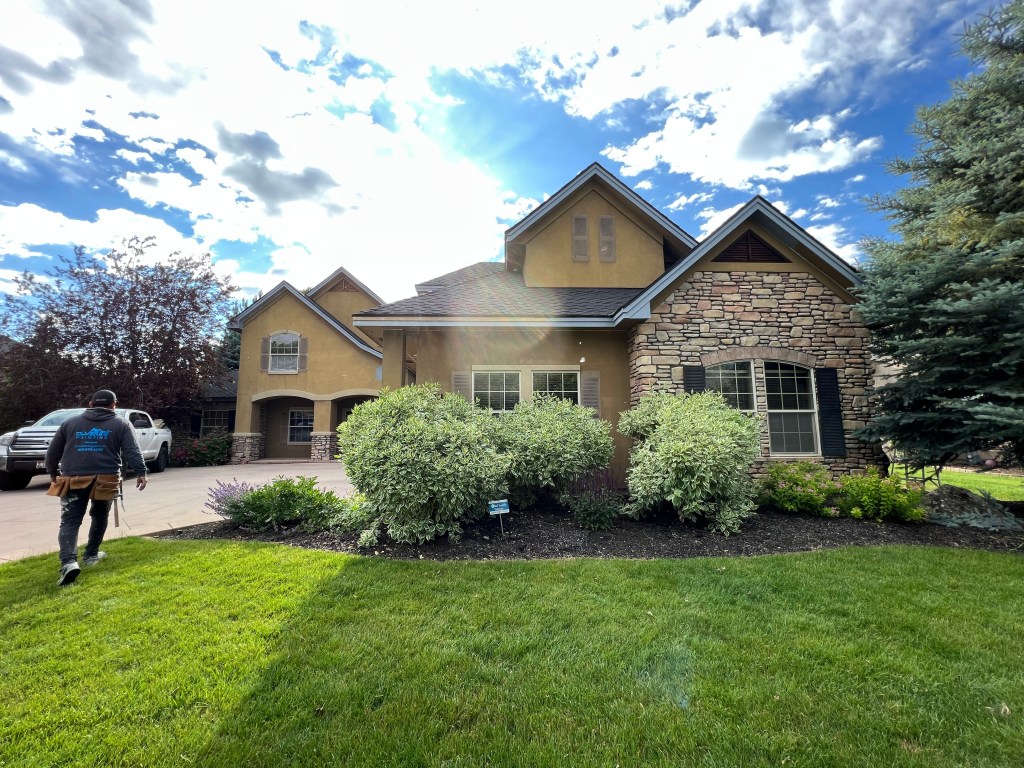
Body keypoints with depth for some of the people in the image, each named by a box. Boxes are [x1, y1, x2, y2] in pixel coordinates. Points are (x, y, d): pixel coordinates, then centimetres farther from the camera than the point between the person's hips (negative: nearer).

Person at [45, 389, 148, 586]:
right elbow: (132, 451, -7)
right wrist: (141, 473, -8)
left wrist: (52, 474, 30)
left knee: (70, 521, 1)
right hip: (105, 479, -1)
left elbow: (52, 452, 18)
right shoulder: (121, 423, 4)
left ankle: (69, 562, -17)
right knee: (99, 517, 19)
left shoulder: (70, 423, 14)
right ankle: (91, 555, 27)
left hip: (73, 479, 1)